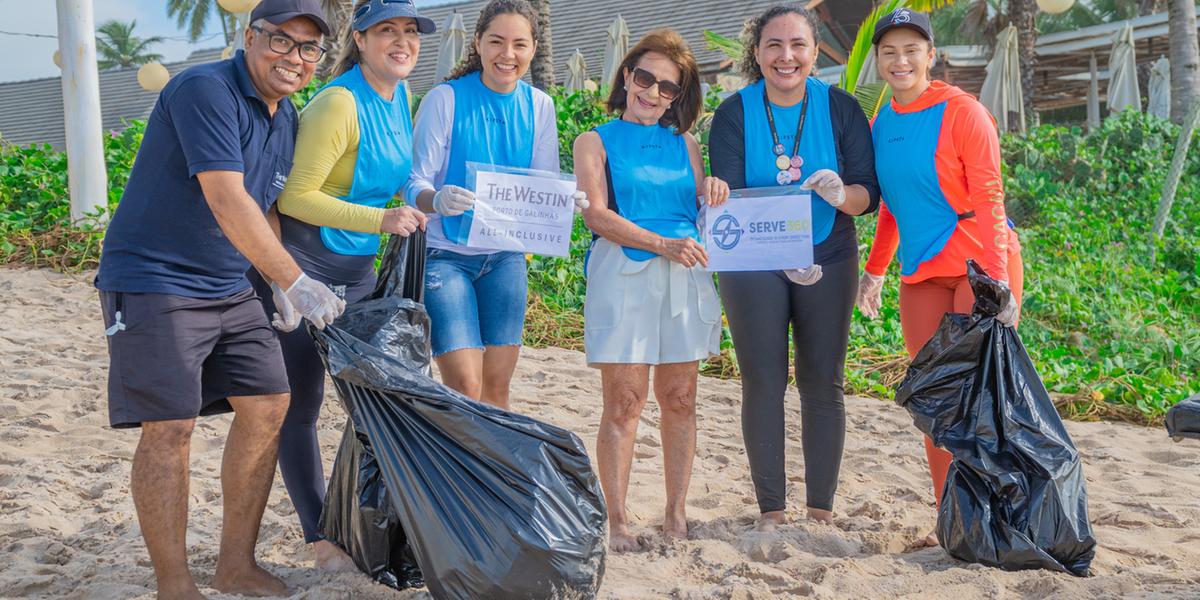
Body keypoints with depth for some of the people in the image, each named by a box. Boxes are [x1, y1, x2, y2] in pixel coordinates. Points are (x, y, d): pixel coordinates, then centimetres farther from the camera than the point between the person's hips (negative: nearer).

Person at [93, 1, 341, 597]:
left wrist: (279, 290, 10)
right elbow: (227, 201, -25)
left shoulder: (286, 117, 11)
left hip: (229, 289, 9)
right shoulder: (206, 90, -17)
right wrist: (296, 283, -26)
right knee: (170, 425, -10)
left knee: (267, 404, 4)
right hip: (154, 280, -9)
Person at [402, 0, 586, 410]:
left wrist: (567, 201, -17)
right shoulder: (445, 99, -11)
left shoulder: (538, 105, 2)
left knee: (497, 387, 8)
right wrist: (438, 200, -35)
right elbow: (415, 183, -12)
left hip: (506, 257, 5)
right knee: (464, 388, -12)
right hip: (446, 254, -4)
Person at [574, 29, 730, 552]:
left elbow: (700, 214, 17)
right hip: (623, 275, -4)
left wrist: (715, 195, -7)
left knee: (679, 397, 5)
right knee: (625, 401, -5)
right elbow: (597, 215, -6)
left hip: (684, 276, 4)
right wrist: (663, 244, -16)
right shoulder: (596, 142, 6)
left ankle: (676, 513, 14)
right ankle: (617, 520, 2)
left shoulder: (684, 145, 17)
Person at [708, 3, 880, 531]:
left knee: (822, 384, 3)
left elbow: (869, 193, -6)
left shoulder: (841, 109, -4)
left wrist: (841, 194, -31)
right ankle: (771, 509, 10)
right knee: (763, 384, -1)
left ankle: (822, 508, 14)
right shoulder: (734, 114, -6)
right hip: (753, 265, -1)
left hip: (828, 261, 1)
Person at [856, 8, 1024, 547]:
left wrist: (997, 279, -21)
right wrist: (874, 270, 20)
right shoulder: (881, 126, 10)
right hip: (921, 276, 6)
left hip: (979, 267, -6)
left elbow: (989, 201, -13)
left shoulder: (962, 112, -8)